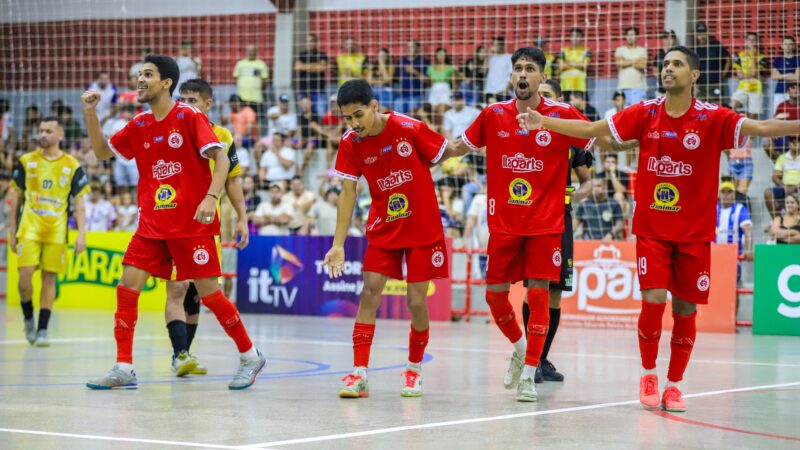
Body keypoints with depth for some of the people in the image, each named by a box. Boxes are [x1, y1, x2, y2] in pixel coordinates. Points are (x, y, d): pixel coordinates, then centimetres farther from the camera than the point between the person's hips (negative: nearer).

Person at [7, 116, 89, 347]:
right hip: (29, 229, 0)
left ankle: (42, 329, 6)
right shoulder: (26, 162, 5)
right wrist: (12, 232, 7)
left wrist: (81, 234, -6)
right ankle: (28, 319, 12)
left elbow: (79, 203, 3)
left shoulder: (72, 166, 2)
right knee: (25, 275, -11)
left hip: (56, 231, 0)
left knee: (49, 279, 0)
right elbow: (15, 198, 10)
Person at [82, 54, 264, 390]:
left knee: (208, 292, -4)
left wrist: (211, 197, -27)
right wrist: (90, 113, 5)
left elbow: (221, 158, -13)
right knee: (127, 287, -5)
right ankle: (123, 370, 1)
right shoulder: (139, 125, 10)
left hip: (192, 224, -6)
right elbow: (103, 152, 17)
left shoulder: (190, 117, -8)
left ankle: (250, 356, 15)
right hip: (152, 224, 6)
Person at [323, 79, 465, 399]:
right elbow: (348, 193, -8)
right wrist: (338, 244, -13)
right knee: (369, 293, -9)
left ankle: (414, 370, 19)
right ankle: (359, 374, -8)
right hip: (382, 229, 3)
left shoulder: (410, 129, -19)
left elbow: (447, 154, -2)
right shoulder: (350, 143, -9)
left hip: (422, 228, -3)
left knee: (416, 302, -2)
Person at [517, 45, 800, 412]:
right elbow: (590, 129, 1)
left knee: (685, 308, 3)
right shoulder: (645, 114, -1)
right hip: (652, 227, 0)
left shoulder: (712, 119, -8)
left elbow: (761, 127, -20)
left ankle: (674, 384, 19)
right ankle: (648, 375, 10)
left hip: (694, 232, 0)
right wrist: (543, 122, -7)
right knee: (653, 300, -12)